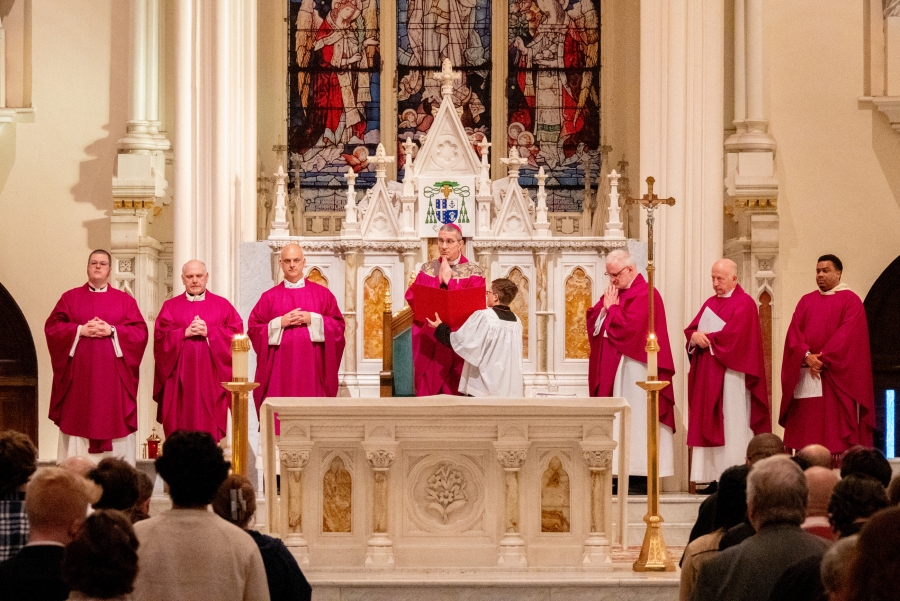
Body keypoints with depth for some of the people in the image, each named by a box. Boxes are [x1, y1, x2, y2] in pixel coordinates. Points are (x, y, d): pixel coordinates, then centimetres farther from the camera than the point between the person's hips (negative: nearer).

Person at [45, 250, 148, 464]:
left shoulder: (125, 300, 10)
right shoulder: (70, 297, 11)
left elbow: (140, 332, 1)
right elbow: (52, 327, 2)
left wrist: (112, 330, -12)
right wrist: (81, 330, -11)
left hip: (112, 373, 0)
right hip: (79, 372, 0)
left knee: (113, 420, -4)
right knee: (78, 419, -3)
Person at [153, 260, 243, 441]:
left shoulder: (222, 305, 10)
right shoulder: (170, 307, 11)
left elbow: (236, 333, -1)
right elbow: (160, 337, 1)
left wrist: (209, 332, -11)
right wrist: (185, 332, -12)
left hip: (210, 375, -1)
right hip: (180, 377, 1)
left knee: (208, 423, -5)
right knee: (180, 426, -3)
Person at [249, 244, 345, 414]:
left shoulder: (322, 294, 10)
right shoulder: (270, 297, 10)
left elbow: (338, 325, 4)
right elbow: (253, 329, 5)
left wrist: (312, 319, -9)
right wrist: (280, 323, -8)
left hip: (311, 367, 0)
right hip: (279, 368, 0)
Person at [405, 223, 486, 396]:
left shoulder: (473, 272, 0)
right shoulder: (428, 269, 9)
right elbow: (412, 298, -3)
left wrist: (448, 281, -12)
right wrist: (438, 280, -9)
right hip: (429, 341, 3)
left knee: (455, 394, -3)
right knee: (428, 391, 1)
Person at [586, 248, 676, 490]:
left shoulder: (645, 295, -12)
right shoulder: (614, 293, 15)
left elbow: (629, 327, -22)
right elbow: (592, 321, 12)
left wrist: (611, 309, -8)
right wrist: (606, 306, -5)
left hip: (633, 369, -9)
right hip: (612, 369, 9)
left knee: (635, 419, -8)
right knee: (616, 420, 5)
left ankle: (642, 478, -6)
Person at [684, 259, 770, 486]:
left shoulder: (744, 303, -5)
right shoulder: (710, 303, 19)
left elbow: (732, 335, -16)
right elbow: (691, 329, 13)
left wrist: (705, 338, -6)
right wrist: (695, 337, -10)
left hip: (730, 375, -7)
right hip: (708, 375, 7)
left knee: (731, 427, -8)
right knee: (708, 424, 3)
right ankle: (712, 474, 3)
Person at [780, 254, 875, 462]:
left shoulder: (850, 301, 1)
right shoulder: (806, 301, 16)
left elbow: (847, 336, -10)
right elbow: (794, 332, 5)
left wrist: (822, 358, -15)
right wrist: (807, 356, -12)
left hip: (836, 377, -4)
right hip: (806, 377, 4)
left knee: (835, 429, -8)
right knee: (806, 430, 0)